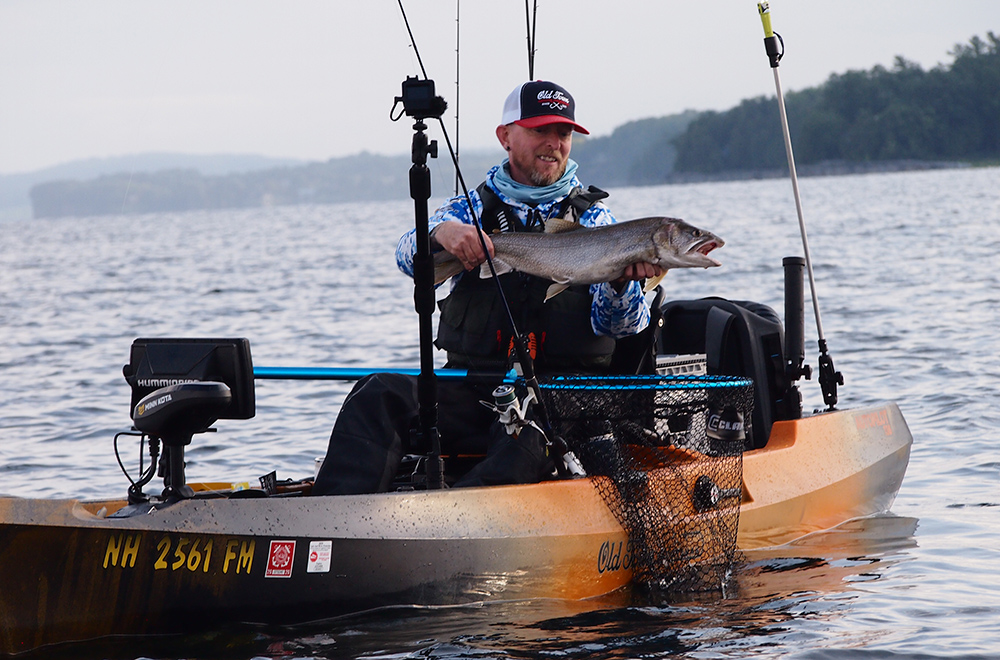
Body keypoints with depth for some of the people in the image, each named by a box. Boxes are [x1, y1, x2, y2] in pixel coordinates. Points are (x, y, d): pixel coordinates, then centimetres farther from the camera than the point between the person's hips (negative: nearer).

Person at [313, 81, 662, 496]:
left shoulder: (593, 218, 13)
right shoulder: (473, 208, 18)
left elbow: (619, 327, 1)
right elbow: (409, 256, -3)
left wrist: (622, 282, -24)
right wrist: (441, 233, -27)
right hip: (473, 387, 3)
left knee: (528, 434, -38)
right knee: (377, 396, -24)